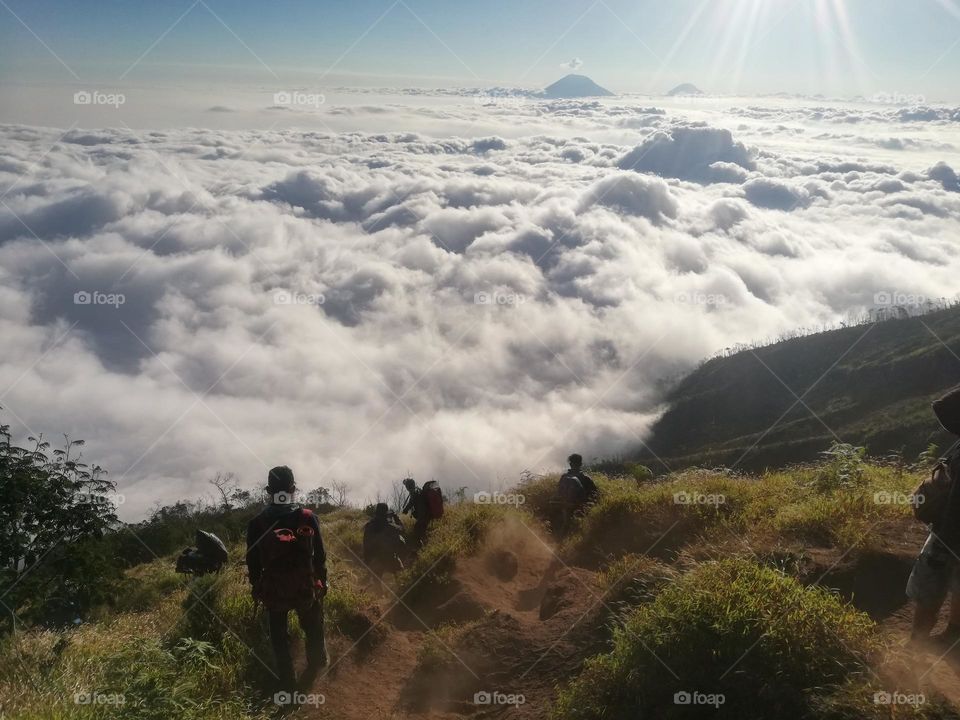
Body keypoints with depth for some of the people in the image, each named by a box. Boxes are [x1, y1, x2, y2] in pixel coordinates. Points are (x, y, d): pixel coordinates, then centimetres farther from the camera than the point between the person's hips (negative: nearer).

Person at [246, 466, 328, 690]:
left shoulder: (257, 523, -10)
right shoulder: (308, 517, -11)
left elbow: (252, 560, -2)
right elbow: (320, 555, -4)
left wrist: (256, 587, 12)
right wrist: (322, 580, 9)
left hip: (273, 590, 0)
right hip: (306, 587, 0)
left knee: (279, 637, 15)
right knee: (314, 630, 21)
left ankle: (287, 681, 22)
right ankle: (317, 665, 36)